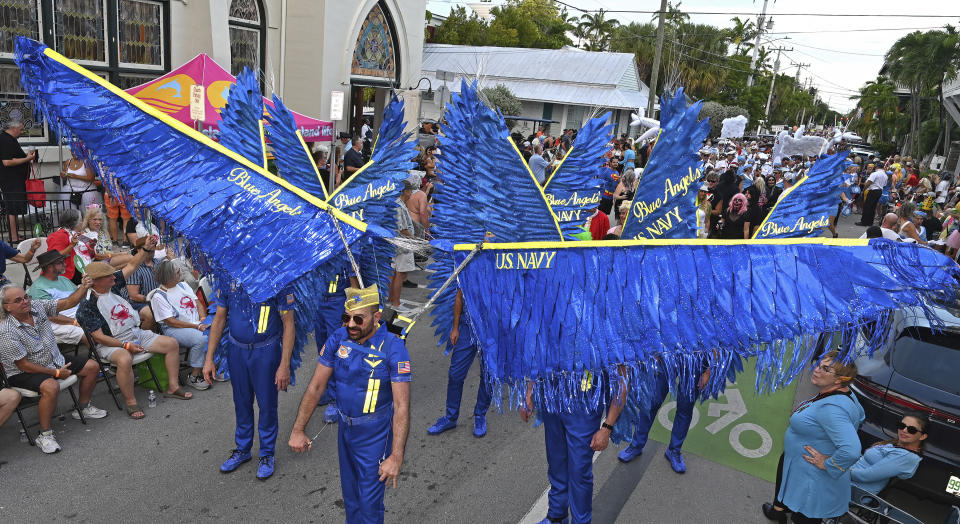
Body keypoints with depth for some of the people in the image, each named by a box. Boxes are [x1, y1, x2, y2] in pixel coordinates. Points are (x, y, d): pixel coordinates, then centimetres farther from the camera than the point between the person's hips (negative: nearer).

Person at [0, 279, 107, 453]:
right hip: (23, 373, -8)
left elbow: (67, 303, -4)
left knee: (92, 366, 5)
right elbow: (24, 365, -21)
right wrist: (56, 373, -19)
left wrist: (83, 287, -24)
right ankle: (45, 435, -20)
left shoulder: (37, 306, -6)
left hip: (55, 361, 8)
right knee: (51, 387, -37)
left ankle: (83, 408, 25)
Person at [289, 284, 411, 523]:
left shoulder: (393, 349, -24)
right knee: (350, 494, 22)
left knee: (369, 501, 1)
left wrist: (396, 457, -28)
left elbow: (401, 406, -25)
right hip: (345, 428, 5)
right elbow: (316, 387, -2)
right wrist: (298, 430, -2)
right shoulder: (338, 339, -10)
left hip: (375, 434, -5)